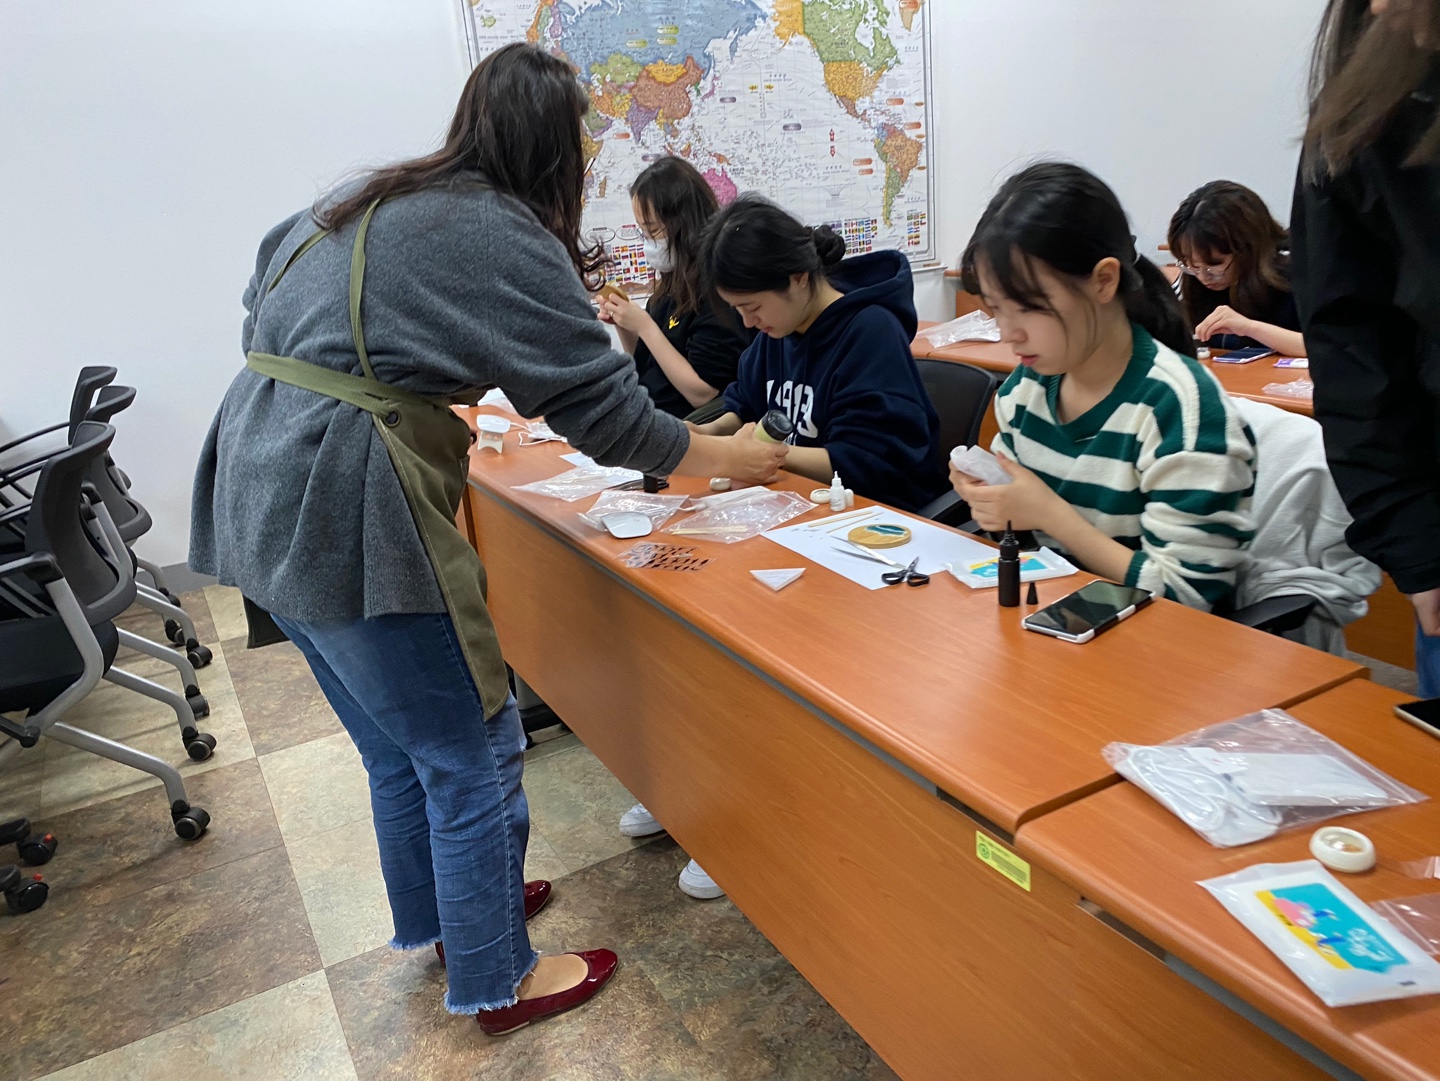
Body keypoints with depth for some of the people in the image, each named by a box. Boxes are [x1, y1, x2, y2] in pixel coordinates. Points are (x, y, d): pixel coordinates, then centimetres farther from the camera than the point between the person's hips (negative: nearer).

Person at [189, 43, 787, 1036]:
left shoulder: (363, 199, 15)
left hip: (257, 498, 9)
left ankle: (438, 916, 43)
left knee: (400, 748, 23)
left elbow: (263, 303, 21)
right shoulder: (508, 241, -10)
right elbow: (605, 408, -8)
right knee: (473, 757, 7)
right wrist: (725, 456, 5)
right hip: (348, 515, -9)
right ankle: (498, 982, 25)